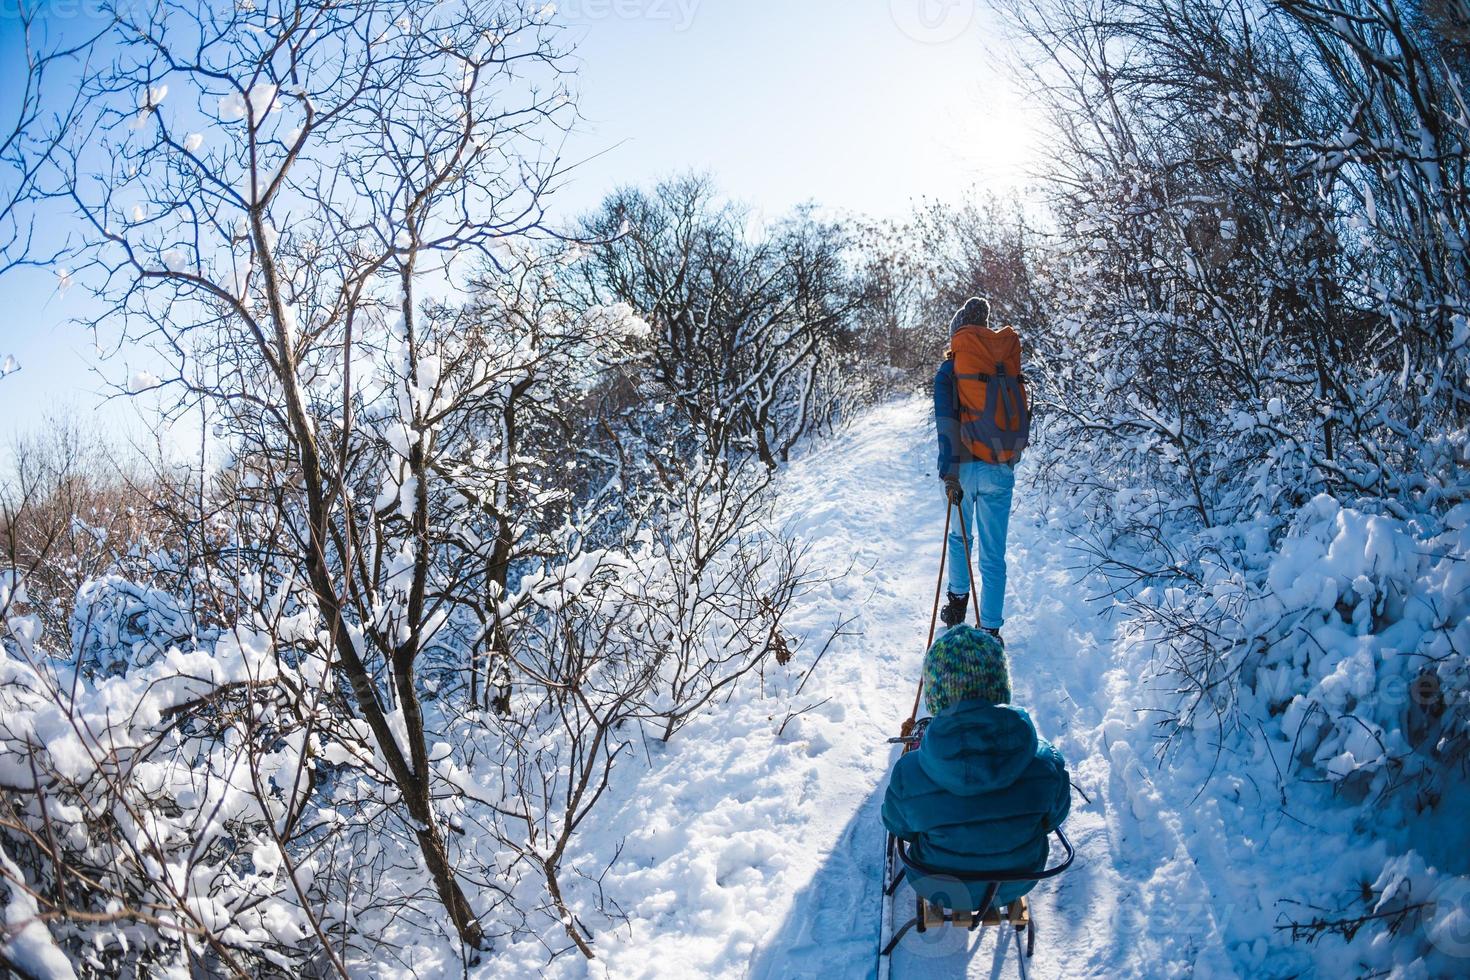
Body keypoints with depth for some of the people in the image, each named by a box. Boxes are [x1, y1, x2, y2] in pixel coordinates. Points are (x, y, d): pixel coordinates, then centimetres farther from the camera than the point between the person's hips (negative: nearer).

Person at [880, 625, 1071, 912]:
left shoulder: (908, 777, -35)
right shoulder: (1047, 764, -31)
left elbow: (898, 827, -10)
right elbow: (1053, 818, -8)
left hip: (940, 891, -1)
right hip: (1017, 885, 1)